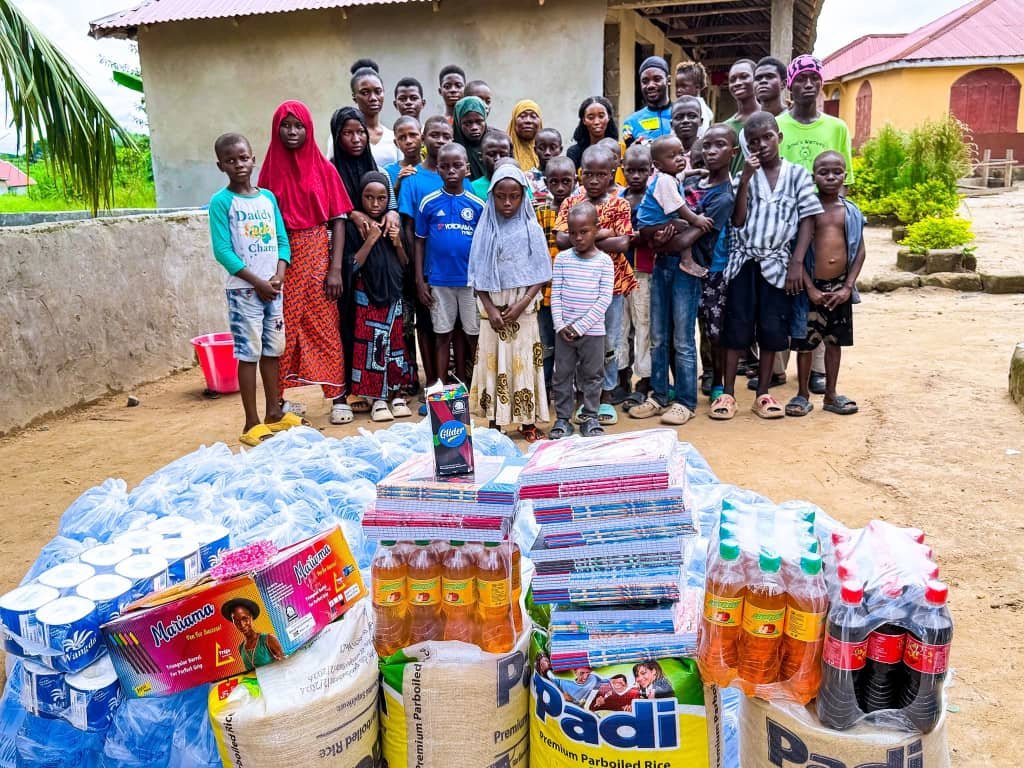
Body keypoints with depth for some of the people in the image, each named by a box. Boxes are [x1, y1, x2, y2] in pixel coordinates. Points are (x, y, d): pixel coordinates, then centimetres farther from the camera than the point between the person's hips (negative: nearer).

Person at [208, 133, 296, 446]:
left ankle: (274, 413, 23)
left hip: (273, 287, 5)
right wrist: (258, 282, -14)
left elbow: (282, 240, 7)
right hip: (243, 288, -5)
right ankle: (252, 423, 3)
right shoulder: (221, 201, -6)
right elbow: (222, 251, -12)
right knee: (249, 352, -3)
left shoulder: (268, 196, 8)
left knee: (272, 349, 11)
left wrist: (278, 276, -8)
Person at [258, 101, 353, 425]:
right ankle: (287, 396, 14)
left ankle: (338, 397, 6)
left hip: (316, 255, -1)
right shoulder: (270, 171, 6)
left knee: (325, 326, 0)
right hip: (282, 256, 1)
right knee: (285, 328, 4)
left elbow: (338, 220, -1)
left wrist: (335, 268, -9)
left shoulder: (324, 169, 2)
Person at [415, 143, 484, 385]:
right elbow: (420, 242, 4)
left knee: (474, 334, 6)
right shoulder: (429, 203, -1)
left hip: (472, 280, 0)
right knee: (443, 335, 9)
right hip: (439, 280, 0)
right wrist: (420, 281, -1)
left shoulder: (478, 204, -1)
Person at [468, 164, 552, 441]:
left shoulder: (531, 229, 0)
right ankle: (494, 423, 13)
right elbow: (478, 276, 2)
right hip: (493, 307, 1)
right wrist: (490, 309, -8)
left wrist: (521, 304, -13)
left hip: (523, 308, -1)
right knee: (494, 362, 3)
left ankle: (528, 423, 12)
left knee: (524, 362, 1)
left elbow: (540, 275, -1)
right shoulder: (485, 229, 2)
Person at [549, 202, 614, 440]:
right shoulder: (562, 258, 1)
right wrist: (560, 325, -11)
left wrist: (580, 326, -14)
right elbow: (555, 294, 0)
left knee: (592, 375, 9)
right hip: (563, 330, 2)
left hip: (592, 330, -1)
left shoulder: (604, 261, -4)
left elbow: (604, 299, -9)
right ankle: (562, 418, 19)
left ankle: (590, 417, 21)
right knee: (562, 375, 8)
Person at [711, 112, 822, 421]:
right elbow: (738, 221, -4)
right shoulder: (745, 174, 5)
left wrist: (797, 262, -9)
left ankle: (762, 394, 13)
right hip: (743, 260, 0)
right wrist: (745, 179, -11)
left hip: (776, 263, 0)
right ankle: (728, 393, 8)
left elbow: (807, 220, -1)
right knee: (737, 326, 0)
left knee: (772, 328, 1)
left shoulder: (797, 174, 2)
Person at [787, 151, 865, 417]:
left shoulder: (852, 212, 4)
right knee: (805, 342, 4)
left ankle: (831, 395, 23)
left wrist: (848, 287, -6)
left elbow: (859, 252, 4)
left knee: (834, 341, 12)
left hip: (840, 287, 3)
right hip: (812, 287, -3)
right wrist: (811, 288, -13)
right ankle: (803, 395, 18)